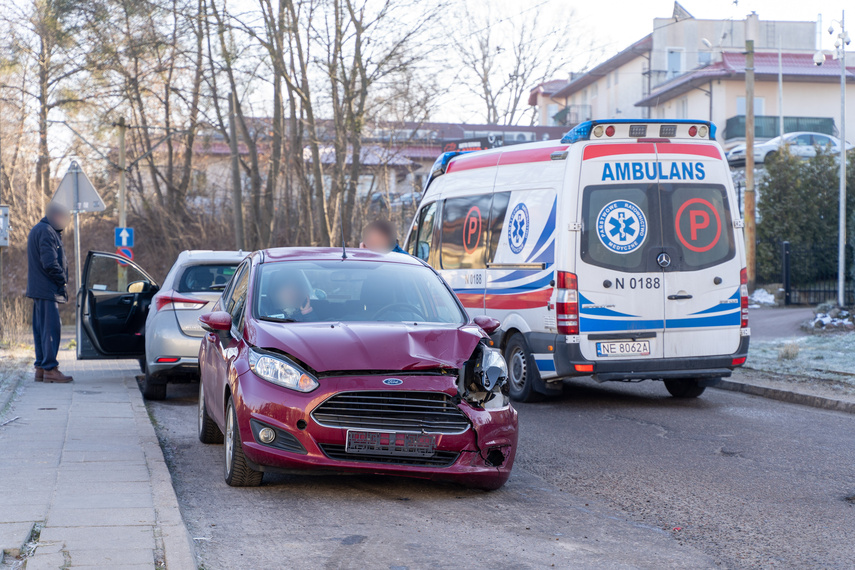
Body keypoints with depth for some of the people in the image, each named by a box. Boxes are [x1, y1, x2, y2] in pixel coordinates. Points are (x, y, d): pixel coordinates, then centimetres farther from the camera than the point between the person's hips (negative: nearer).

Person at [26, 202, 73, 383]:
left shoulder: (37, 230, 20)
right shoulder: (46, 232, -14)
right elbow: (50, 263, -21)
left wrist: (61, 280, 15)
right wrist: (62, 280, -10)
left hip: (39, 289, 11)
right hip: (47, 289, -11)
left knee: (41, 328, 11)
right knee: (51, 327, -9)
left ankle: (41, 368, 13)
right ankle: (50, 369, -10)